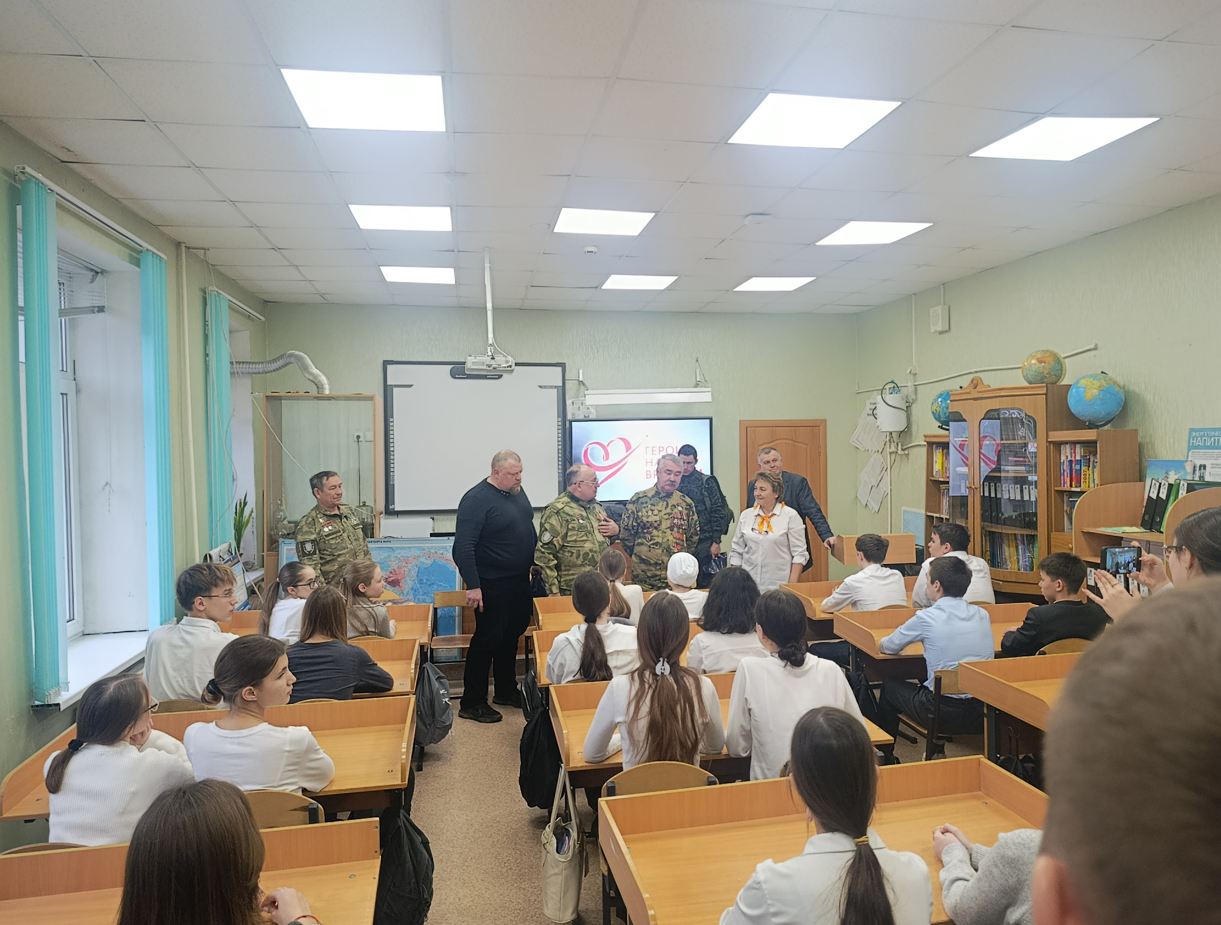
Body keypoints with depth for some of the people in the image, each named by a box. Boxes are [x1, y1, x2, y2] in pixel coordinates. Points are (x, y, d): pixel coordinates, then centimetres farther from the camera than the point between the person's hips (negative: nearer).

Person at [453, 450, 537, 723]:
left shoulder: (517, 492, 8)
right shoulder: (476, 500, -18)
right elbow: (463, 546, -23)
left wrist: (531, 565, 18)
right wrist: (473, 586, -25)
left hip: (519, 582, 8)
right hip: (493, 585, -8)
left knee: (511, 636, 18)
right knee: (486, 640, -1)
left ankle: (506, 691, 33)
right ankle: (472, 703, 11)